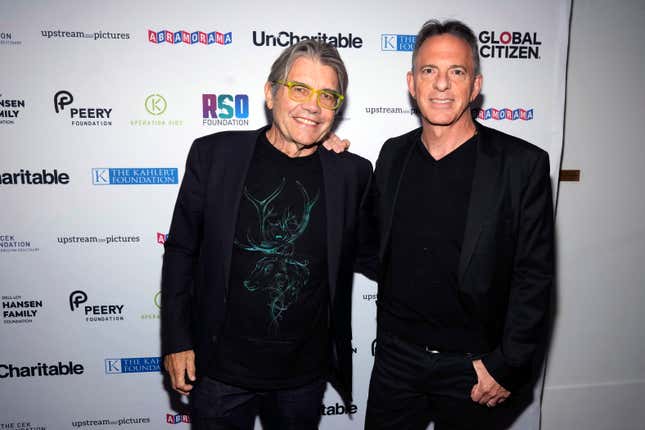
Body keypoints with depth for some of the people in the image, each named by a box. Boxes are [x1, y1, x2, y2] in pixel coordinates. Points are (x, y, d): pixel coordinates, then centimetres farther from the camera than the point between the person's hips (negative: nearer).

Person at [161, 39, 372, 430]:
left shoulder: (351, 171, -5)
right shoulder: (213, 154, -8)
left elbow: (364, 256, 7)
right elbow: (181, 250, -1)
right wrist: (177, 340, -1)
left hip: (306, 372, 2)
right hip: (221, 367, -1)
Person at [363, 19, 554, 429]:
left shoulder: (523, 163, -11)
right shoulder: (394, 153, 1)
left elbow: (534, 276, -10)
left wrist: (507, 367, -11)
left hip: (474, 365, -3)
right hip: (396, 357, 4)